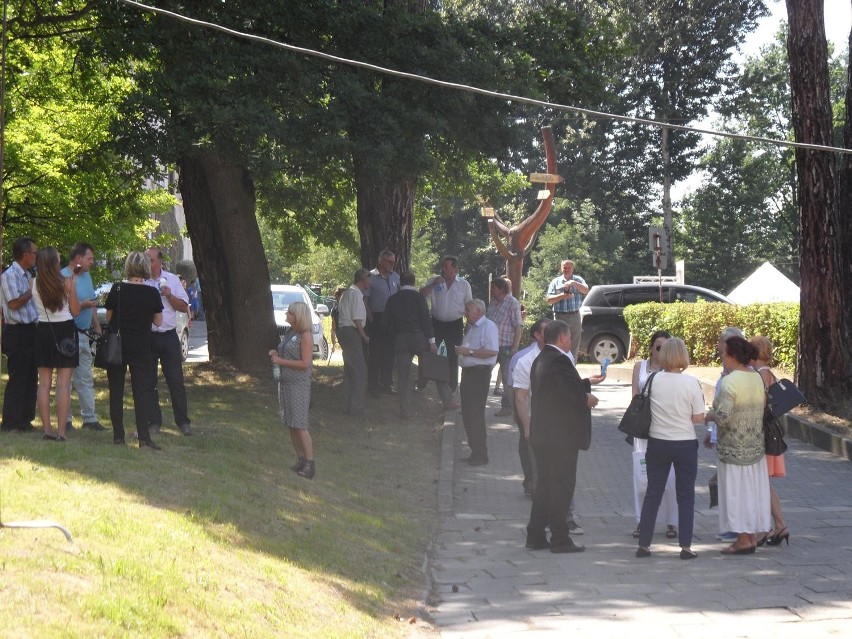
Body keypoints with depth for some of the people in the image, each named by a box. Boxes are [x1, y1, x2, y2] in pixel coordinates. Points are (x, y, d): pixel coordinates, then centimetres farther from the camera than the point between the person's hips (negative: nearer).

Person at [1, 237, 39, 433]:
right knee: (17, 378, -5)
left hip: (31, 331, 9)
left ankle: (25, 419, 20)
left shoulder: (27, 275, 15)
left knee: (31, 378, 12)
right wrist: (32, 290, -13)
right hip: (17, 333, -9)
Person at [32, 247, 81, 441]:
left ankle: (47, 429, 9)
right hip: (65, 332, -3)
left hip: (43, 332, 3)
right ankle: (61, 431, -4)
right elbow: (75, 311, -2)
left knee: (44, 383, 9)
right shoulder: (65, 283, -10)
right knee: (63, 383, -1)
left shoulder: (35, 284, -4)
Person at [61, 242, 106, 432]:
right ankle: (65, 420, 2)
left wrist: (96, 325, 19)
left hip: (84, 334, 9)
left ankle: (89, 418, 16)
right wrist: (82, 305, -22)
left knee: (86, 379, 12)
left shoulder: (86, 276, 15)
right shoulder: (63, 277, -14)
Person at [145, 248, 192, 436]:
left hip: (168, 336, 0)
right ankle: (153, 422, 12)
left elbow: (184, 307, 5)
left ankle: (183, 422, 6)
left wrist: (169, 296, -9)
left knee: (176, 381, 0)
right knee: (148, 382, 4)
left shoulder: (172, 280, 5)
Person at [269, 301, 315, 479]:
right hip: (285, 382, 9)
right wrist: (275, 353, 4)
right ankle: (301, 460, 18)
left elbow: (305, 363, -19)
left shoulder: (305, 336, -13)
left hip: (299, 384, -9)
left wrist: (281, 361, -17)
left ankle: (310, 463, -6)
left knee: (299, 425, -9)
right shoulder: (289, 332, 11)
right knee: (291, 425, 10)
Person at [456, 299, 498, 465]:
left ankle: (481, 455, -6)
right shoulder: (471, 327, 19)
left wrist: (469, 351, -21)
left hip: (480, 373, -10)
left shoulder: (488, 326, -11)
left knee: (476, 415, -10)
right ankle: (475, 451, 18)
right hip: (468, 372, 10)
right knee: (467, 414, 11)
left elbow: (492, 351, -23)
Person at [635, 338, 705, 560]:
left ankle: (643, 544, 11)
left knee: (652, 494, 11)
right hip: (685, 444, -2)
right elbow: (699, 418, -10)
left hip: (658, 443, 2)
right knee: (685, 496, 7)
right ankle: (685, 546, 2)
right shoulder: (691, 383, -13)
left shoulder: (654, 380, -7)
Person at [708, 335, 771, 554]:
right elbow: (762, 408, 11)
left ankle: (743, 540, 1)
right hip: (755, 445, 8)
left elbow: (723, 416, -24)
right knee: (752, 489, 12)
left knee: (735, 490, -1)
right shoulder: (757, 379, 6)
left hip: (733, 447, -8)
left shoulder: (729, 382, -18)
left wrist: (709, 415, -4)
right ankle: (753, 535, 17)